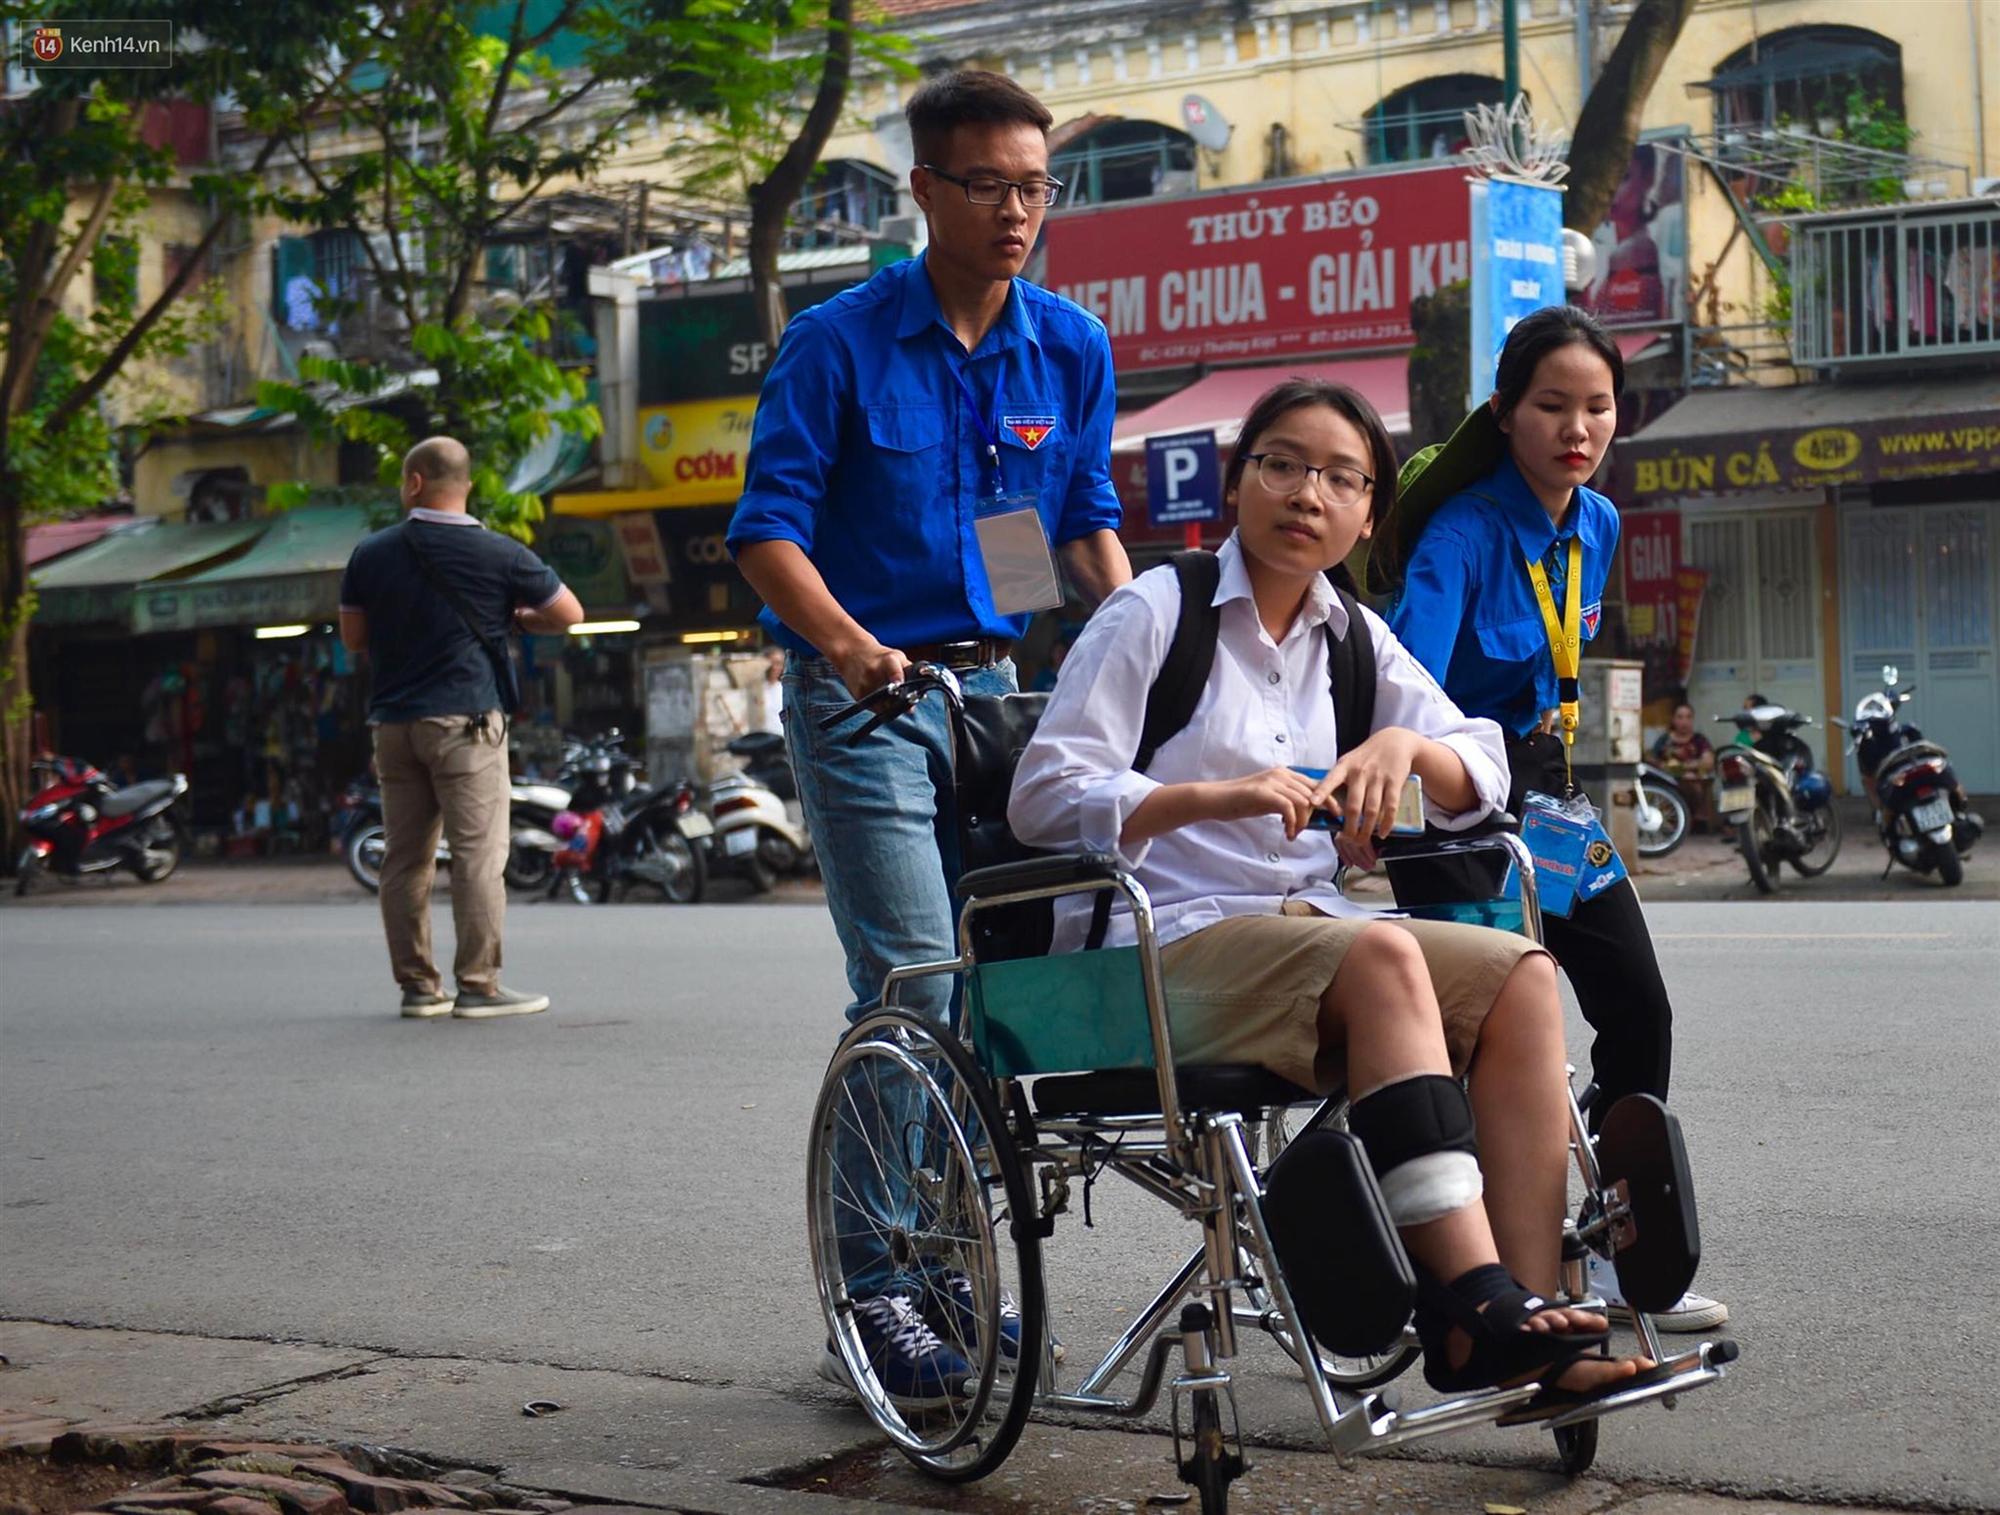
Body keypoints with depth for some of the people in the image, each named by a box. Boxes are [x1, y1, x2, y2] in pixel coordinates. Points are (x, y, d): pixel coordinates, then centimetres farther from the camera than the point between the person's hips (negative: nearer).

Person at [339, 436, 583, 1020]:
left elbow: (353, 638, 12)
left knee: (405, 858, 8)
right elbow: (569, 614, 3)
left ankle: (417, 984, 10)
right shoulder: (500, 555, -3)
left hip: (393, 723, 4)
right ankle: (479, 985, -5)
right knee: (479, 854, -3)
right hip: (466, 720, -4)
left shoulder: (371, 554, 6)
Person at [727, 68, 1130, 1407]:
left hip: (996, 684, 6)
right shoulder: (841, 342, -8)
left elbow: (1090, 516, 16)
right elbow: (768, 527, -11)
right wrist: (851, 644, -28)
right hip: (862, 695, -5)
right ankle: (875, 1296, -5)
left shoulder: (1072, 348, 7)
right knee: (911, 986, -12)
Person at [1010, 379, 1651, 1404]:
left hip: (1303, 930, 6)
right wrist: (1213, 796, -25)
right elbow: (1043, 797, -10)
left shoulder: (1355, 639, 17)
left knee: (1522, 977, -18)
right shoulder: (1154, 611, -1)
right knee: (1383, 958, -33)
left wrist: (1405, 746, -13)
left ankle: (1526, 1305, -27)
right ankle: (1475, 1296, -38)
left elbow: (1483, 774, 10)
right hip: (1160, 949, -6)